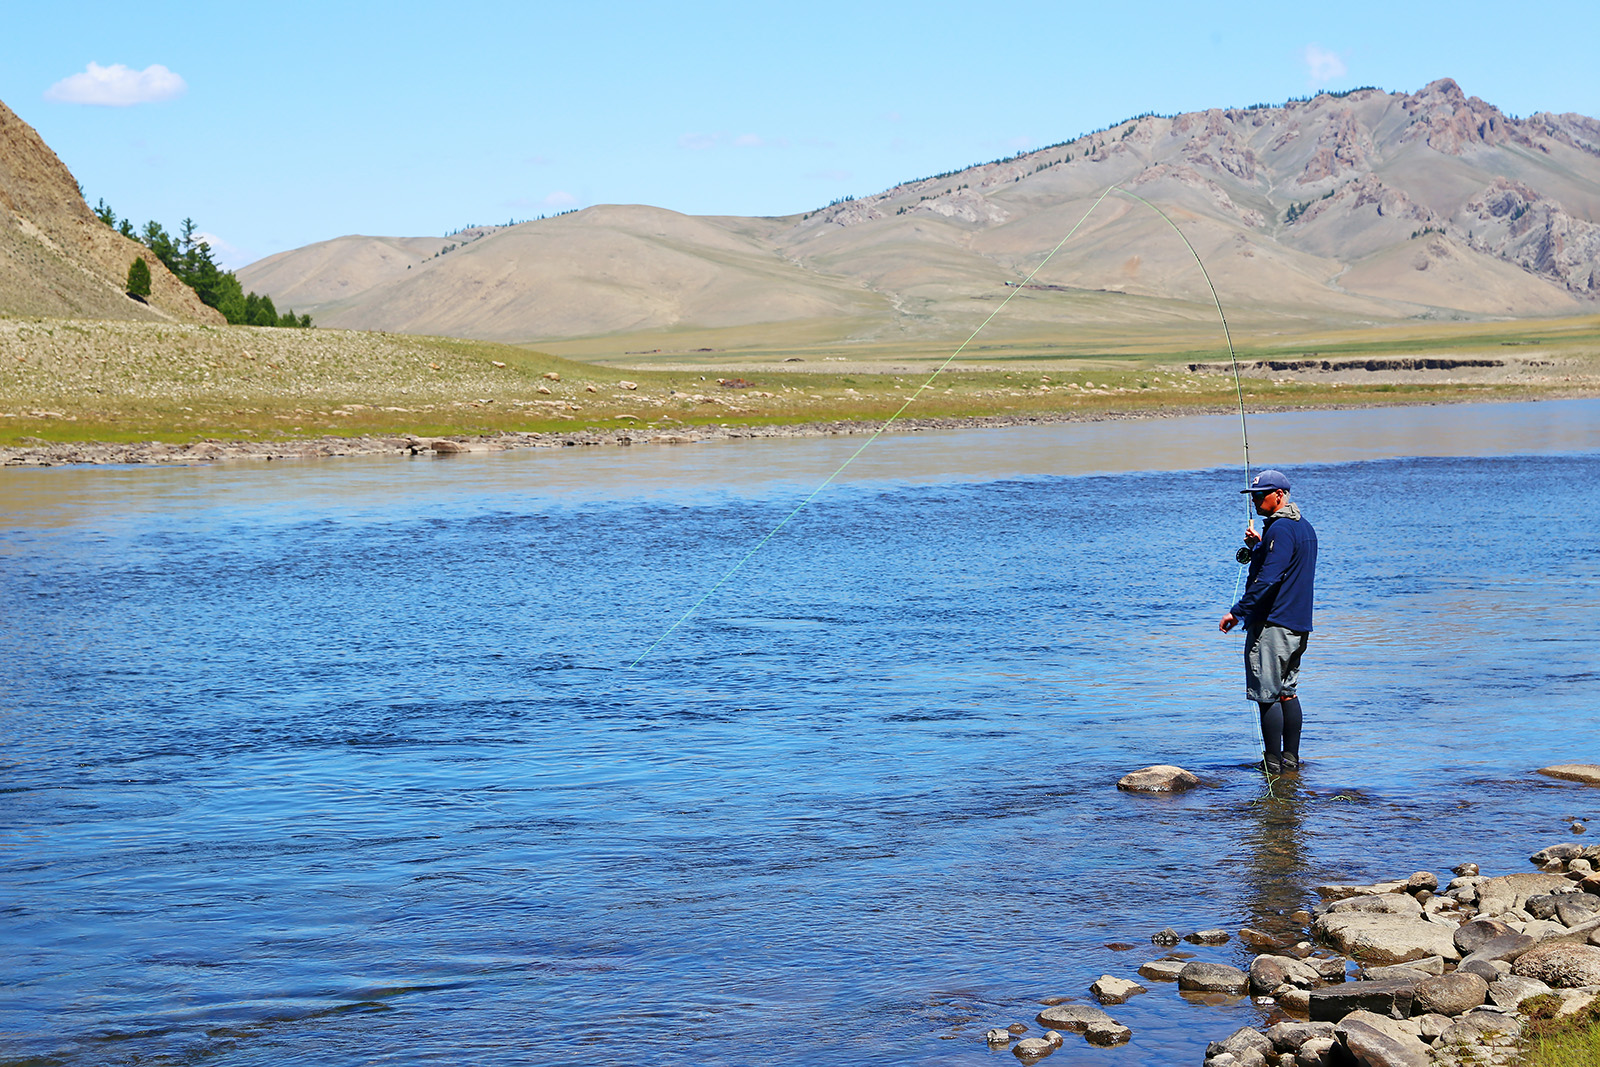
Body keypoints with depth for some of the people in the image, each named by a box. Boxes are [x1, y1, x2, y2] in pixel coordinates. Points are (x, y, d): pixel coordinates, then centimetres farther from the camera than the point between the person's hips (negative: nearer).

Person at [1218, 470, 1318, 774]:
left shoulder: (1280, 529, -16)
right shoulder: (1304, 526, 16)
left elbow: (1268, 578, -23)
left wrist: (1238, 611, -21)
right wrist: (1258, 545, 13)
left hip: (1272, 623, -10)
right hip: (1297, 624, 10)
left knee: (1267, 694, -6)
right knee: (1287, 692, 15)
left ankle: (1273, 763, -4)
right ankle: (1291, 759, 17)